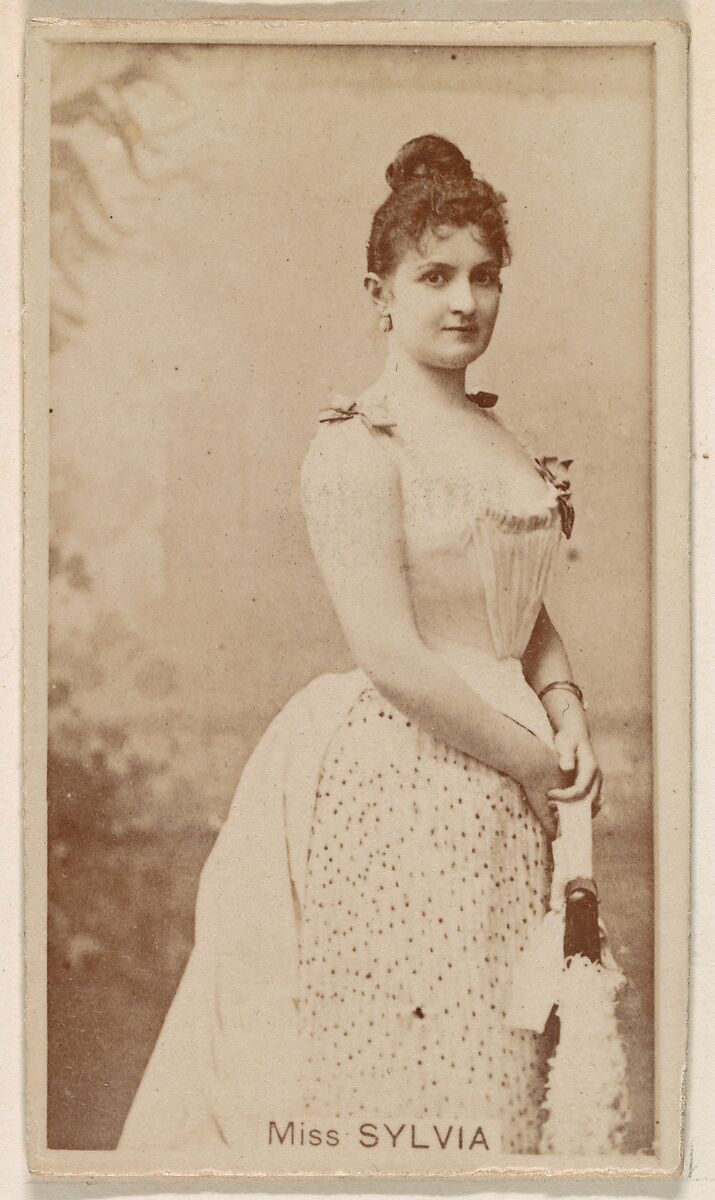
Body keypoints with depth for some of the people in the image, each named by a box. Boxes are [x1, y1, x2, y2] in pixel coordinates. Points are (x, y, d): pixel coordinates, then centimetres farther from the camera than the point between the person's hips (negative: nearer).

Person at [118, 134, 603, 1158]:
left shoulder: (497, 438, 13)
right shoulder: (358, 444, -12)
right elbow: (392, 658, -18)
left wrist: (567, 718, -1)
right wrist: (535, 764, -11)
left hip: (502, 787, 8)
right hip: (399, 782, -8)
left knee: (499, 1060, 15)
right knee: (406, 1071, 2)